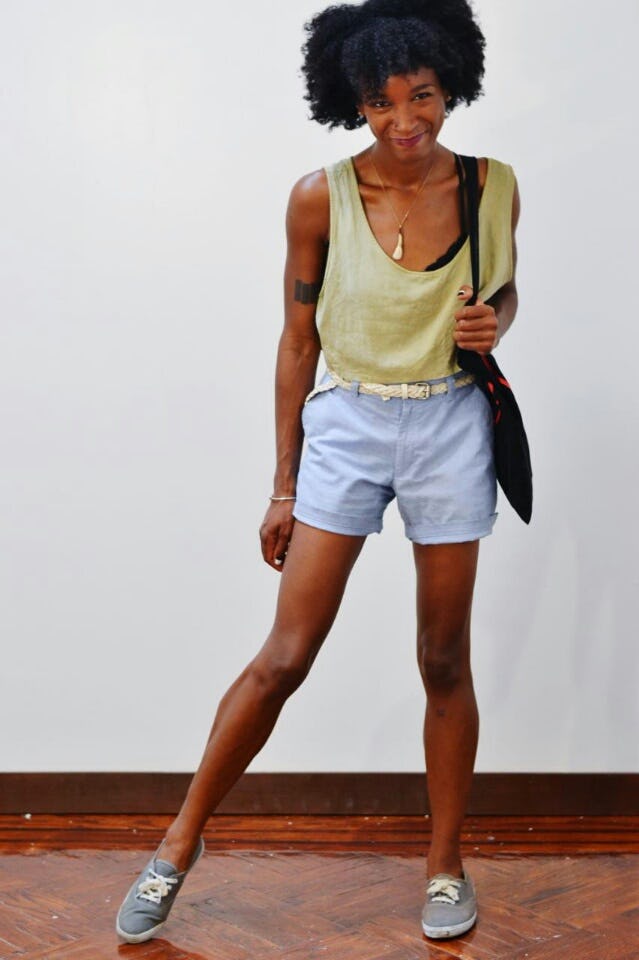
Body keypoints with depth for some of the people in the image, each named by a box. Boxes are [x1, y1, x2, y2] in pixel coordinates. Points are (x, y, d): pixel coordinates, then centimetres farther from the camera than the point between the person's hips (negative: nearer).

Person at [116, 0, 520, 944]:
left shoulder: (492, 186, -2)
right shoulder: (320, 197, -8)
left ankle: (446, 863, 28)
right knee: (284, 657, -2)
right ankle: (181, 843, 17)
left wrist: (494, 321, -10)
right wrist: (284, 487, 1)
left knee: (445, 661, 9)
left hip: (450, 426, 2)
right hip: (347, 423, -1)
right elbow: (298, 341, -1)